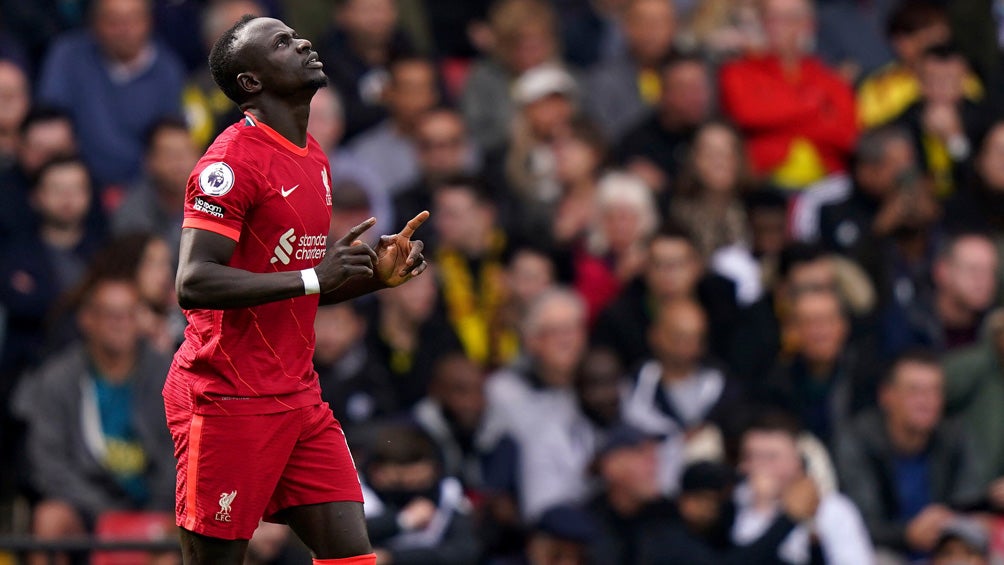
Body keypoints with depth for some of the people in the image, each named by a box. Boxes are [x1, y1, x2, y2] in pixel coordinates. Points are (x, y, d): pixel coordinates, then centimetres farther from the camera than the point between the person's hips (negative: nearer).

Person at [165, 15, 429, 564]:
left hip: (298, 396, 8)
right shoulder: (233, 159, -13)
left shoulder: (314, 159, 16)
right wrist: (314, 276, -24)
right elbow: (193, 284, -23)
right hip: (228, 399, -8)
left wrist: (375, 273, 8)